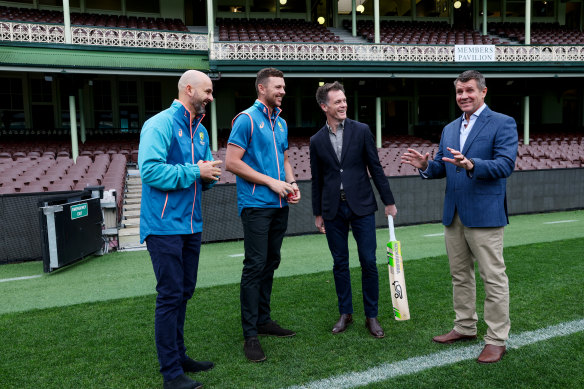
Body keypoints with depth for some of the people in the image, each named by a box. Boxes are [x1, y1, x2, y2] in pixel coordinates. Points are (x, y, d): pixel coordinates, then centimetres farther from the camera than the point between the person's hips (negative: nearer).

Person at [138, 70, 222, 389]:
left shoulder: (200, 131, 15)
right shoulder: (160, 124, -11)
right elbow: (150, 170, -23)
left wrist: (209, 174, -2)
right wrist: (194, 171, -17)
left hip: (191, 224, 9)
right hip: (165, 225, -8)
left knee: (184, 293, 16)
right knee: (170, 296, -4)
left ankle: (178, 355, 31)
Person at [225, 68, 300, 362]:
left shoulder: (281, 122, 16)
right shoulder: (247, 119, -7)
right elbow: (232, 162, -14)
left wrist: (291, 184, 4)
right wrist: (271, 182, -15)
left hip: (279, 205, 8)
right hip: (256, 205, -8)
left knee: (271, 263, 13)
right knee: (255, 266, -7)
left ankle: (263, 320, 26)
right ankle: (250, 334, 2)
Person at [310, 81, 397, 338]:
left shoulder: (361, 131, 1)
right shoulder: (317, 140, 6)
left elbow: (375, 168, 3)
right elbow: (317, 180, 10)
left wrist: (388, 201, 1)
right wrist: (317, 213, 11)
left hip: (361, 206, -1)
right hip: (333, 209, 2)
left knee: (368, 262, 0)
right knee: (340, 262, 9)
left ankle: (372, 316, 14)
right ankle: (345, 313, 23)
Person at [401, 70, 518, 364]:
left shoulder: (502, 124, -5)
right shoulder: (449, 129, 16)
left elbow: (505, 165, -16)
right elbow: (441, 167, 16)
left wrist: (471, 165, -31)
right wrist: (425, 165, -6)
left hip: (484, 215, -7)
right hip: (453, 215, 7)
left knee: (494, 278, 1)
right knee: (459, 275, 16)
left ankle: (497, 340, 12)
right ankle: (465, 327, 31)